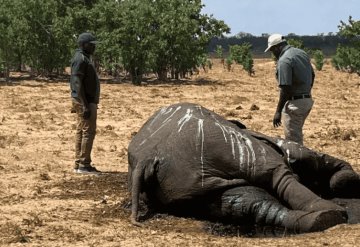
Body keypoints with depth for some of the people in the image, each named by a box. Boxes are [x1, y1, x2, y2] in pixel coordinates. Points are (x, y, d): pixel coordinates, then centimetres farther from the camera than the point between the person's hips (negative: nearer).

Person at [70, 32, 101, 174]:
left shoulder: (84, 58, 18)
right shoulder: (80, 59, -14)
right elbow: (77, 83, -21)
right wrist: (85, 105, -25)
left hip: (87, 101, 11)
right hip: (85, 101, -11)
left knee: (81, 131, 10)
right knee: (89, 131, -10)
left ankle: (79, 165, 14)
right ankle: (84, 165, -10)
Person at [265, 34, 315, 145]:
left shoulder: (284, 61, -19)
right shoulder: (302, 53, 9)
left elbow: (285, 89, -23)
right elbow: (312, 75, 19)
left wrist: (278, 111, -19)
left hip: (294, 103, -9)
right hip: (307, 101, 9)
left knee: (292, 139, -2)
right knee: (297, 134, 22)